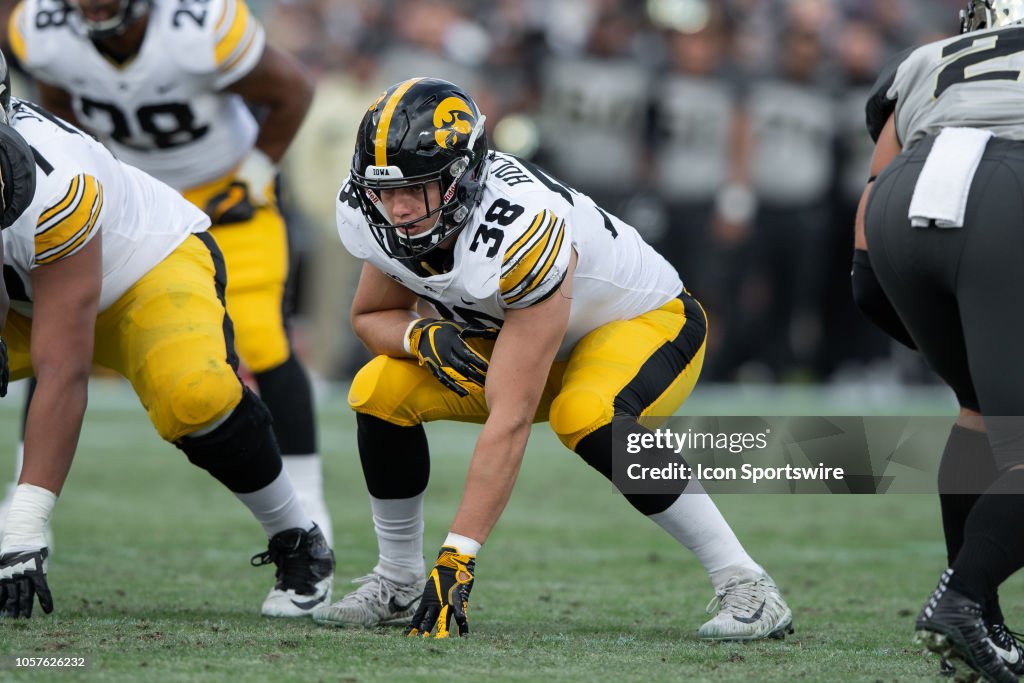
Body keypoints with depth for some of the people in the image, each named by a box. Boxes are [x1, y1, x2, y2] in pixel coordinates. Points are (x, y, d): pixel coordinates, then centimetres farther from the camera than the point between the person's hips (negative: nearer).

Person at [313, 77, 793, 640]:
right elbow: (371, 315, 1)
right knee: (381, 392, -14)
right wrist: (422, 336, -25)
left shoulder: (524, 232, -40)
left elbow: (510, 419, -41)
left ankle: (744, 585, -26)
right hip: (518, 335, 7)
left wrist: (458, 555, -43)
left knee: (582, 416, -38)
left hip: (648, 324, -6)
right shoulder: (372, 221, -19)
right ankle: (397, 582, 6)